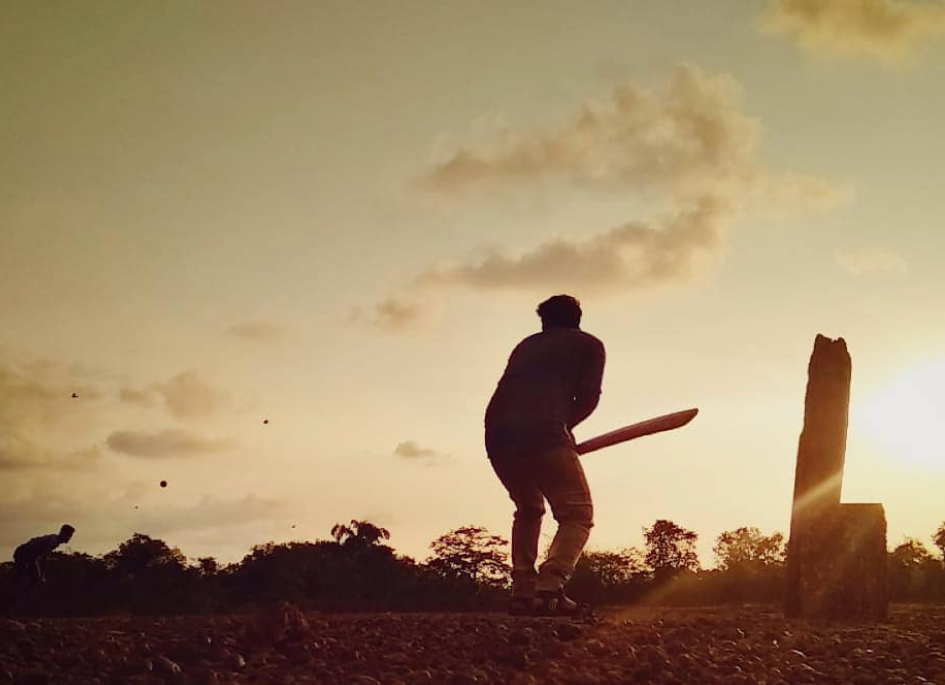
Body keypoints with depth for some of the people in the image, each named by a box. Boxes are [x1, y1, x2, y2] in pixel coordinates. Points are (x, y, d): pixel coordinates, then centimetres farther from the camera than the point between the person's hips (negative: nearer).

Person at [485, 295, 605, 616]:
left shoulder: (526, 345, 32)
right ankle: (550, 588, -20)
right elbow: (588, 397, 6)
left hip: (496, 435, 5)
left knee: (528, 510, 26)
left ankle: (522, 591, 14)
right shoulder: (589, 345, 20)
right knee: (577, 515, 2)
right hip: (542, 433, -5)